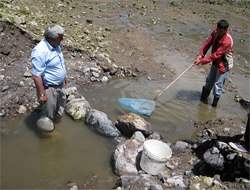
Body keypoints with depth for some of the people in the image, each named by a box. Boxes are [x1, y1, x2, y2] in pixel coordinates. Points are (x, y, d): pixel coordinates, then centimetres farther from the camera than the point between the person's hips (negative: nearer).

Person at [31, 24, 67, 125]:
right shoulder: (40, 52, -30)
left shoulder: (55, 45, -1)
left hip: (60, 85, 9)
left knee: (60, 109, 27)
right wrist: (42, 94, -25)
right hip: (48, 88, -9)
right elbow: (36, 75, -28)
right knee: (48, 114, 11)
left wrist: (64, 76, 22)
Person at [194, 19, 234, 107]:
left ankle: (214, 105, 14)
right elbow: (208, 43, -7)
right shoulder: (215, 32, -10)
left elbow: (216, 55, -31)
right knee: (209, 81, 21)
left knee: (218, 85, -2)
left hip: (224, 65, -8)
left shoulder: (227, 41, -32)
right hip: (216, 62, 8)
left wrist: (202, 61, -31)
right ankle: (203, 98, 40)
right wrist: (200, 54, -21)